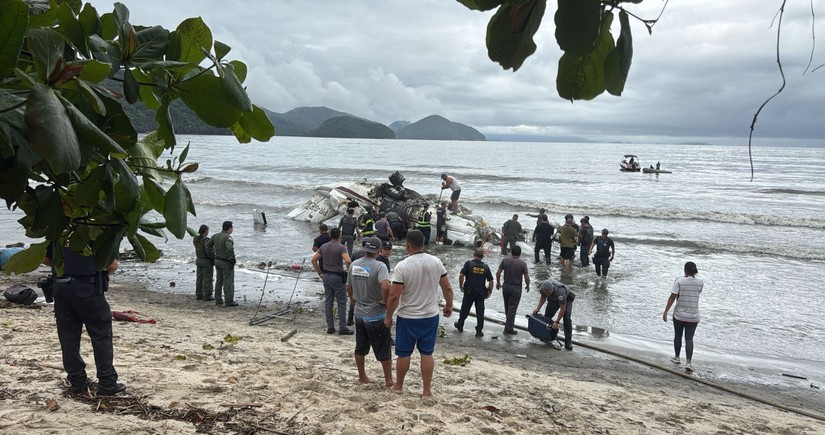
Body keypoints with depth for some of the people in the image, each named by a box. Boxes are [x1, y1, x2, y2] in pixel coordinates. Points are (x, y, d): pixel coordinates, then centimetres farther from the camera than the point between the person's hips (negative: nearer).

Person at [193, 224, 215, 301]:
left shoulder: (196, 239, 2)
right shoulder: (206, 240, -22)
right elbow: (208, 251, -30)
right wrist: (213, 258, -16)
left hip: (198, 260, 8)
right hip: (207, 261, -8)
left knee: (199, 278, 13)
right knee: (207, 279, 0)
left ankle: (199, 295, 19)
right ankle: (207, 296, 4)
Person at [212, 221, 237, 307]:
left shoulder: (216, 236, 5)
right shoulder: (228, 237, -20)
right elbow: (230, 249, -35)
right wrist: (232, 260, -23)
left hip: (217, 261, 8)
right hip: (226, 262, -8)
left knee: (219, 281, 15)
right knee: (228, 282, -2)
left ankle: (218, 300, 20)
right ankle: (229, 301, 0)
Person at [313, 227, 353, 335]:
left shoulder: (324, 246, 6)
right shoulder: (341, 247, -12)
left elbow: (314, 259, 8)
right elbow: (347, 261, -27)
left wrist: (320, 273, 12)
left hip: (326, 276, 6)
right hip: (338, 277, -6)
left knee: (328, 302, 11)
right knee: (341, 303, 2)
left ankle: (330, 327, 14)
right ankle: (343, 328, 3)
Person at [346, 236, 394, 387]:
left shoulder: (354, 265, 0)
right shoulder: (379, 266, -19)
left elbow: (349, 288, 10)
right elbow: (385, 286, -35)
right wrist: (386, 301, -18)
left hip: (359, 314, 6)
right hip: (376, 316, -6)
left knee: (360, 348, 19)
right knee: (384, 350, 7)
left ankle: (362, 376, 30)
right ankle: (389, 380, 15)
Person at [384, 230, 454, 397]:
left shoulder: (402, 266, -18)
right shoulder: (436, 262, -7)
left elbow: (394, 296, -17)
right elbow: (447, 288, 2)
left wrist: (388, 316, -3)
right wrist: (449, 305, 18)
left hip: (408, 317, -3)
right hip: (431, 316, 3)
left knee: (404, 353, 12)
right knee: (427, 353, 10)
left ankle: (398, 386, 29)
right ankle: (427, 390, 14)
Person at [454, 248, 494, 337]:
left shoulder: (469, 263, -7)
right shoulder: (485, 266, 1)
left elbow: (461, 275, -15)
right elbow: (490, 281, 0)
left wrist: (461, 286, -3)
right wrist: (490, 291, 11)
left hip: (469, 291, -1)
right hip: (481, 292, 1)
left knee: (465, 309, 14)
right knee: (480, 311, 7)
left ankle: (460, 325, 31)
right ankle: (479, 331, 7)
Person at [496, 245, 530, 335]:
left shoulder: (505, 260, -6)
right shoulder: (522, 263, -13)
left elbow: (498, 272, -1)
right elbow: (526, 277, -10)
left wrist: (498, 282, 15)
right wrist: (527, 286, 9)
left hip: (506, 286, 4)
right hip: (516, 288, -4)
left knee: (507, 306, 21)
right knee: (512, 308, 1)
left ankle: (509, 322, 38)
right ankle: (508, 329, 2)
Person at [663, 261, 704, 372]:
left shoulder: (679, 281, -13)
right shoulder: (700, 283, -3)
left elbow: (672, 297, -14)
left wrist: (665, 311, -10)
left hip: (679, 314, -1)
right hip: (693, 316, 2)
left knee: (678, 336, 18)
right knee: (689, 339, 4)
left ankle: (677, 357, 32)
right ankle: (689, 362, -10)